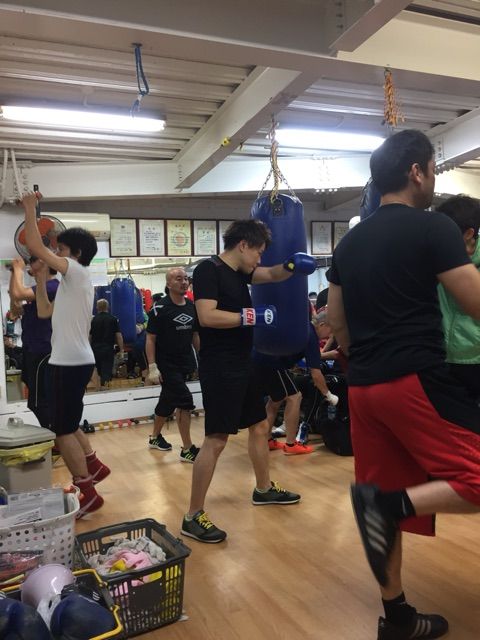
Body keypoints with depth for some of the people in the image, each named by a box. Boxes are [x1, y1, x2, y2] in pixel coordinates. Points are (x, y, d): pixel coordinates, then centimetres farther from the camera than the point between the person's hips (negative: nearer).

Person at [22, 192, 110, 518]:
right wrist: (41, 279, 19)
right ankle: (95, 466, 33)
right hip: (72, 361, 10)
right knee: (67, 425, 21)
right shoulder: (73, 281, 18)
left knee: (64, 430, -4)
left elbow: (35, 247, -18)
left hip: (71, 363, -10)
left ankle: (88, 494, 3)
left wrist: (29, 209, -8)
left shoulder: (77, 272, -10)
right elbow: (45, 311, 21)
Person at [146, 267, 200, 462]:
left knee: (167, 403, 18)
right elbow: (150, 339, -11)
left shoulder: (192, 307, 4)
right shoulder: (160, 309, -12)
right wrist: (152, 367, -17)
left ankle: (155, 437, 39)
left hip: (185, 364, 6)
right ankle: (187, 450, 0)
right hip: (166, 365, -6)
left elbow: (195, 336, 13)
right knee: (185, 402, -11)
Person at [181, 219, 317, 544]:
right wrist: (252, 316, -21)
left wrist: (292, 265, 1)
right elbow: (207, 316, -25)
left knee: (260, 425, 19)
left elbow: (272, 275, 22)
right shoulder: (209, 270, -14)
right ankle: (193, 517, 3)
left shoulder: (240, 272, 13)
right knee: (216, 439, -9)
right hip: (219, 369, -10)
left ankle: (264, 489, 39)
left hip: (242, 366, 10)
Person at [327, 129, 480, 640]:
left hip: (363, 387, 8)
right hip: (417, 381, -8)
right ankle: (392, 503, -15)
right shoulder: (433, 227, -7)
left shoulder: (349, 241, 14)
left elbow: (336, 321, 18)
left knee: (388, 502, 16)